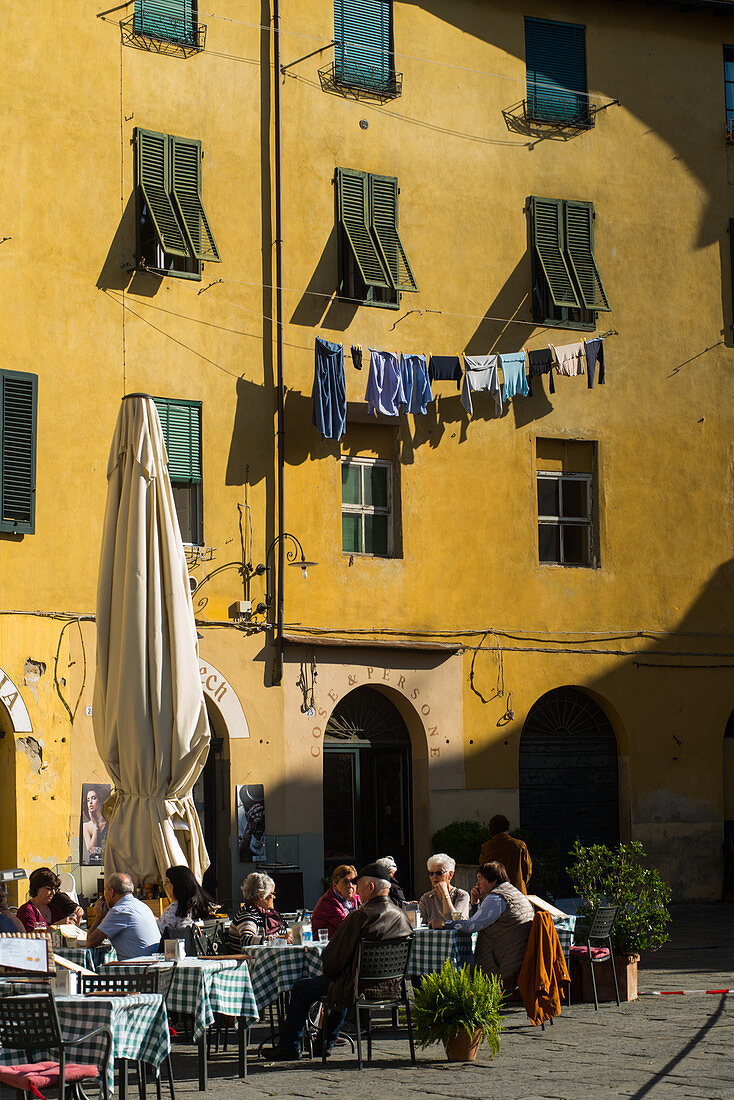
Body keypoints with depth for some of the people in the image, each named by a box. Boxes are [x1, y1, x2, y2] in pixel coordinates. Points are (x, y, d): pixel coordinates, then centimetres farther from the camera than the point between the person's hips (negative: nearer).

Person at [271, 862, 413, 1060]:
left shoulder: (359, 917, -22)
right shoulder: (402, 917, 0)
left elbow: (333, 960, -19)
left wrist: (328, 970, 6)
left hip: (358, 988, -7)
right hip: (390, 987, 7)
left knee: (300, 988, 13)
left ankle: (289, 1047, 24)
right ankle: (326, 1043, 45)